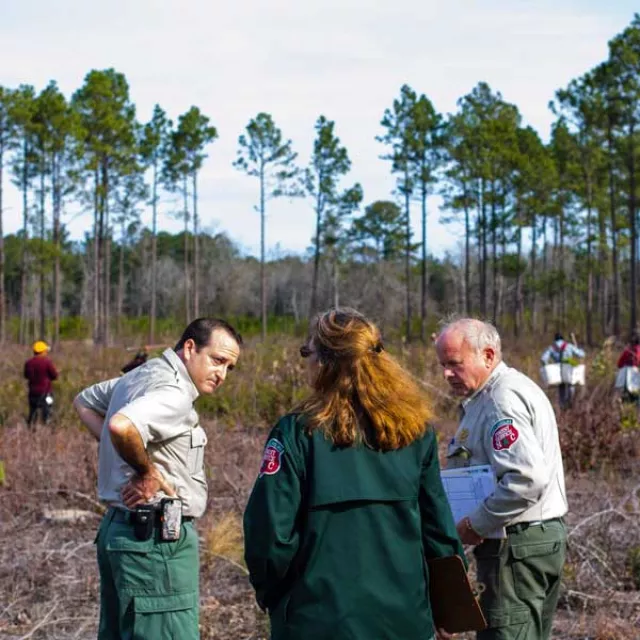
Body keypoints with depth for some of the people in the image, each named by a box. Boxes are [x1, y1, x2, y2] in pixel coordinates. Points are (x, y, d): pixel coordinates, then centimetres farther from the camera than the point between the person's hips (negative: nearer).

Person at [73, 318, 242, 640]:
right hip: (155, 538, -10)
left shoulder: (141, 376, 13)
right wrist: (147, 472, -20)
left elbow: (84, 402, 28)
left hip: (117, 526, 10)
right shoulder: (173, 394, -18)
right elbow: (122, 427, -37)